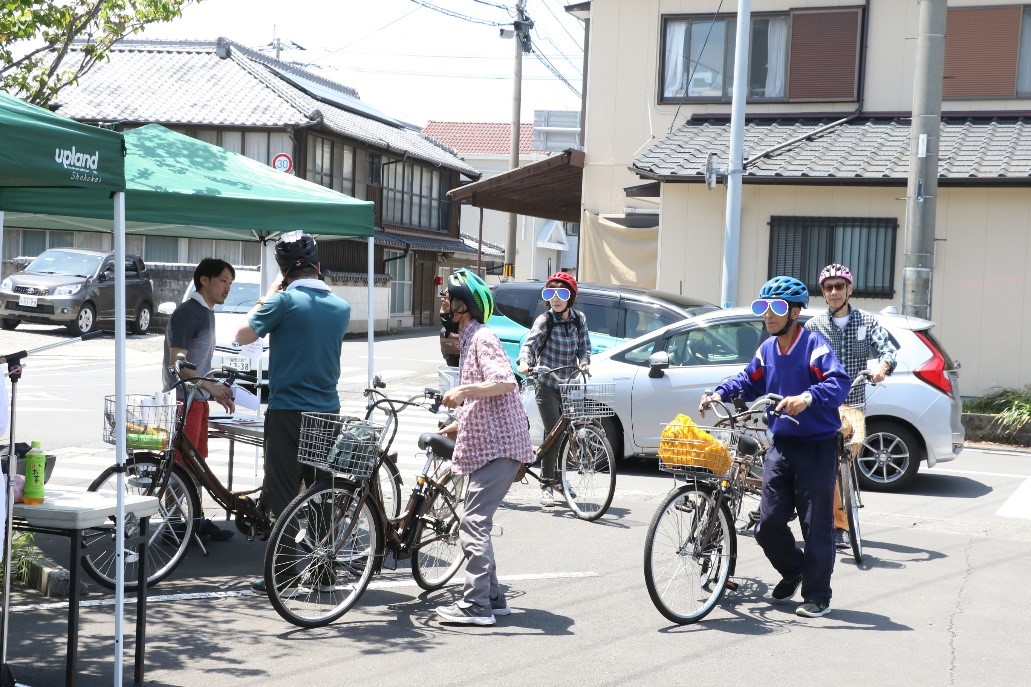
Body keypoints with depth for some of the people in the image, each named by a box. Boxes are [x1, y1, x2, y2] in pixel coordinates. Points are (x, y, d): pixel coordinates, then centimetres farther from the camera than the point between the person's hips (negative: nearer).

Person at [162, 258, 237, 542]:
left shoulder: (206, 313, 16)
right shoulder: (187, 313, -14)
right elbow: (177, 363, -20)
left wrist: (217, 392, 18)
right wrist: (210, 386, -25)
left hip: (198, 398, 10)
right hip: (184, 398, -10)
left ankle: (194, 519, 20)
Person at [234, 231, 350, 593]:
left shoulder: (285, 301, -11)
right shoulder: (341, 306, 6)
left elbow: (243, 335, -4)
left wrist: (271, 292, 3)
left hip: (288, 411, -5)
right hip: (327, 412, 5)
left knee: (282, 496, 2)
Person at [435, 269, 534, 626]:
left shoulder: (482, 338, -11)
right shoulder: (468, 341, 20)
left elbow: (504, 381, -26)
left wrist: (464, 390, -35)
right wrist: (457, 426, 27)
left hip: (500, 446, -11)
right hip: (486, 445, 11)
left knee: (473, 523, -12)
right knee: (476, 522, 13)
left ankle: (476, 604, -10)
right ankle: (492, 597, 20)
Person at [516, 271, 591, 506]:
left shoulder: (579, 320, 4)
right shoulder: (544, 320, -10)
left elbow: (584, 348, 6)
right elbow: (530, 342, -23)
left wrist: (583, 364, -16)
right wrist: (524, 362, -43)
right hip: (547, 387, -4)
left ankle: (558, 477, 28)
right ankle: (547, 485, -3)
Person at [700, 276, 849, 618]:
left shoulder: (814, 345, -14)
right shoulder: (767, 349, 6)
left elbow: (839, 382, -25)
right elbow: (748, 381, 18)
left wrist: (808, 398, -42)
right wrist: (720, 393, 0)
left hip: (816, 446, -6)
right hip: (781, 445, 6)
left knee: (816, 525, 0)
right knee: (768, 523, 6)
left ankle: (817, 596, 14)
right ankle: (792, 571, 33)